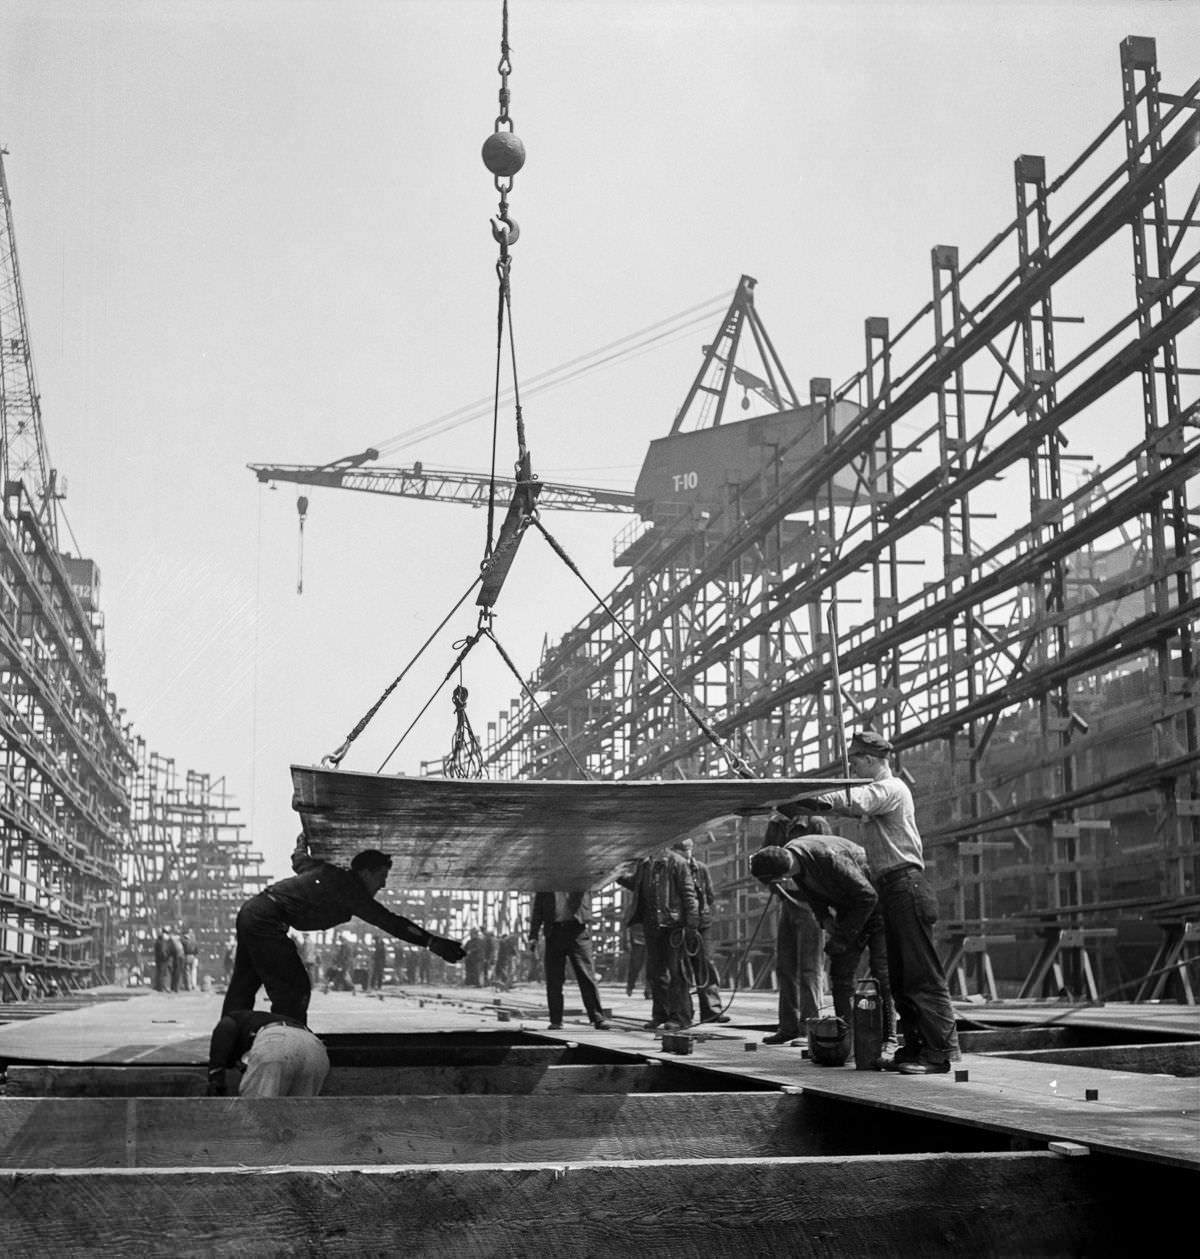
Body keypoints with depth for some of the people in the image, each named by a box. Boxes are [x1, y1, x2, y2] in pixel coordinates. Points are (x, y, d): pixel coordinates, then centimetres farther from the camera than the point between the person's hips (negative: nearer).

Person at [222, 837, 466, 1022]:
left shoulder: (328, 870, 15)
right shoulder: (351, 890, -9)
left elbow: (299, 859, 36)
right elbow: (389, 922, -13)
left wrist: (302, 842, 60)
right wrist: (431, 942, -14)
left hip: (250, 911, 10)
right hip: (267, 920, -10)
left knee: (243, 986, 16)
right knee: (295, 989, -7)